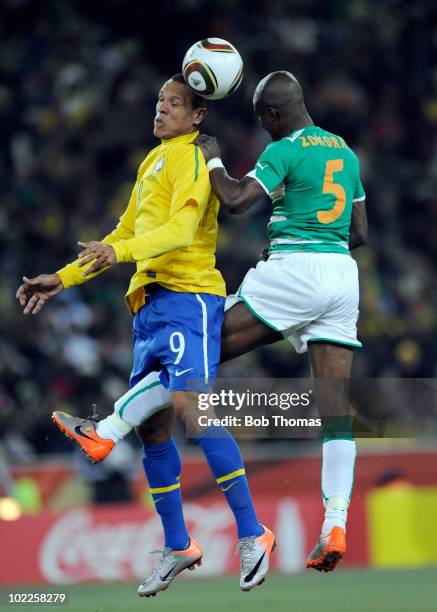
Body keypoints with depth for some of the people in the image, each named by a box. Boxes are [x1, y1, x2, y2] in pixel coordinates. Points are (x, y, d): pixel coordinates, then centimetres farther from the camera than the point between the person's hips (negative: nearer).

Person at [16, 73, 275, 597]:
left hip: (187, 294, -9)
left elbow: (181, 229, -18)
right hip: (150, 302, 9)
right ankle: (177, 548, 13)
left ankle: (252, 534, -18)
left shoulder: (190, 157, -3)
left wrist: (120, 251, -32)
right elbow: (124, 235, 31)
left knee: (191, 405, -21)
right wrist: (62, 279, 29)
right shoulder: (152, 162, 24)